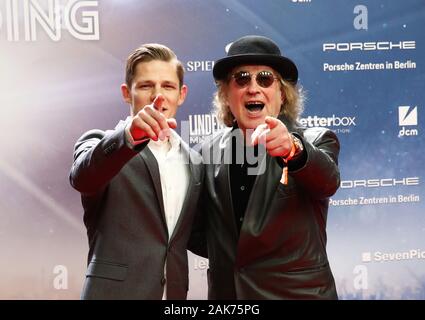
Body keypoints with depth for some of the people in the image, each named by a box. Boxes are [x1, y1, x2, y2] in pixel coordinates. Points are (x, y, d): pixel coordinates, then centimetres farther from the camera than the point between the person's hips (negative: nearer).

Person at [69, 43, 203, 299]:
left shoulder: (195, 162, 10)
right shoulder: (103, 146, -4)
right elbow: (82, 177, -26)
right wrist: (129, 134, -41)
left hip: (174, 292, 5)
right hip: (114, 291, -4)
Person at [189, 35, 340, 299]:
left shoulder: (316, 141, -7)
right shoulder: (210, 151, 1)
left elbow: (328, 181, -28)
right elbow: (199, 233, 10)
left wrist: (293, 150, -45)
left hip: (299, 292, -2)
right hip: (226, 291, 3)